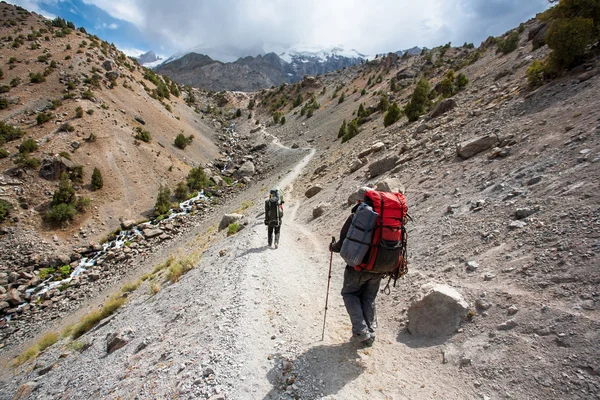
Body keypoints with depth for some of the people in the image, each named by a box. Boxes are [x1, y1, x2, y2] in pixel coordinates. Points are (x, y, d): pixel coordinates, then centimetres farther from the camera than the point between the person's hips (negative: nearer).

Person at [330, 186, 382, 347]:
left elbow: (343, 244, -14)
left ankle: (360, 330, 5)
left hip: (358, 267, -5)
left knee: (349, 293, 15)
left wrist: (332, 247, 7)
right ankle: (369, 334, 24)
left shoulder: (355, 217, -15)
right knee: (369, 299, 19)